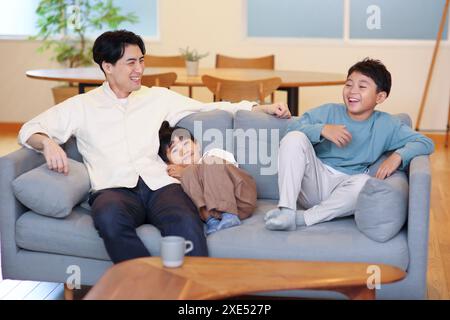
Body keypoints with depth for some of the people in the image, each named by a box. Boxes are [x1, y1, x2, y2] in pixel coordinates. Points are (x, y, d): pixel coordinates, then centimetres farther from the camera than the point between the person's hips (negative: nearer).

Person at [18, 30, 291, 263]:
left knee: (186, 223, -34)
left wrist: (262, 108, 17)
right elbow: (29, 130, 15)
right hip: (114, 189, -1)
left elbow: (210, 109, 24)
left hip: (159, 184, 2)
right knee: (110, 218, -39)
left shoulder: (158, 97, 21)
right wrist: (47, 143, -10)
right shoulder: (81, 106, 15)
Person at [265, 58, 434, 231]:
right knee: (294, 138, -23)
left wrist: (398, 156, -18)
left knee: (364, 182, -36)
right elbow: (292, 127, -3)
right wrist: (322, 129, -19)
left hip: (342, 188, -1)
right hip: (315, 178, 1)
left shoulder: (386, 125, 4)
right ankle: (286, 210, -33)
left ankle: (303, 217, -27)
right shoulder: (329, 111, 5)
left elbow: (425, 143, 0)